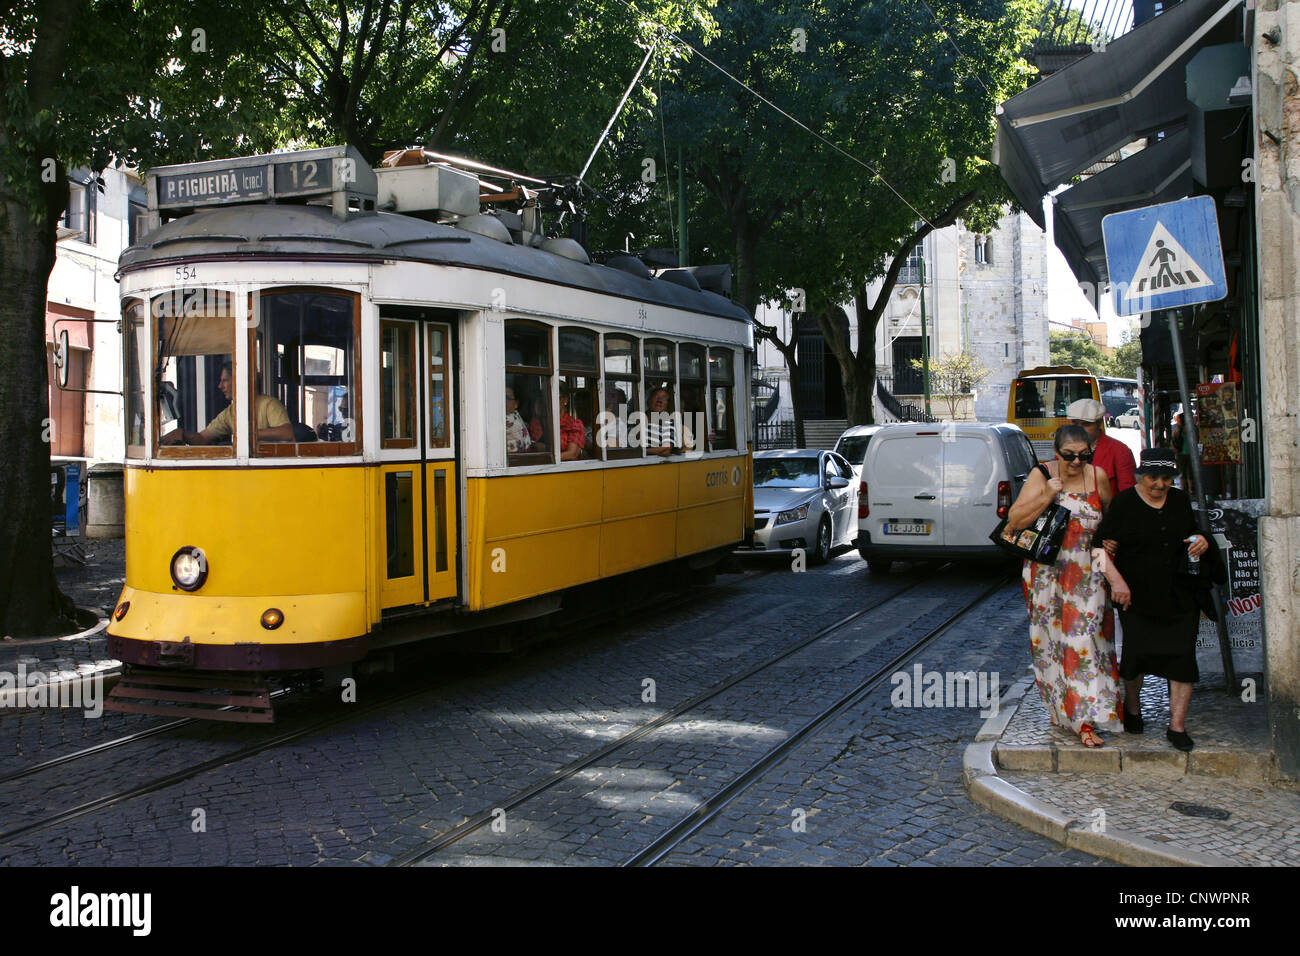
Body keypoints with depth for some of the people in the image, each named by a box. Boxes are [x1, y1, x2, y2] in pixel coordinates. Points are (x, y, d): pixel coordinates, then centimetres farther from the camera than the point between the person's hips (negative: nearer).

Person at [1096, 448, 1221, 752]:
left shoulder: (1180, 500, 9)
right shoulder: (1124, 503, -5)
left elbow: (1192, 531, 26)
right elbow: (1105, 545, -5)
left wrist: (1202, 541, 2)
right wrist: (1117, 581, -16)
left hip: (1180, 595, 4)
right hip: (1137, 593, -3)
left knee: (1181, 653, -4)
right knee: (1137, 650, -4)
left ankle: (1177, 726, 2)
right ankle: (1132, 706, 26)